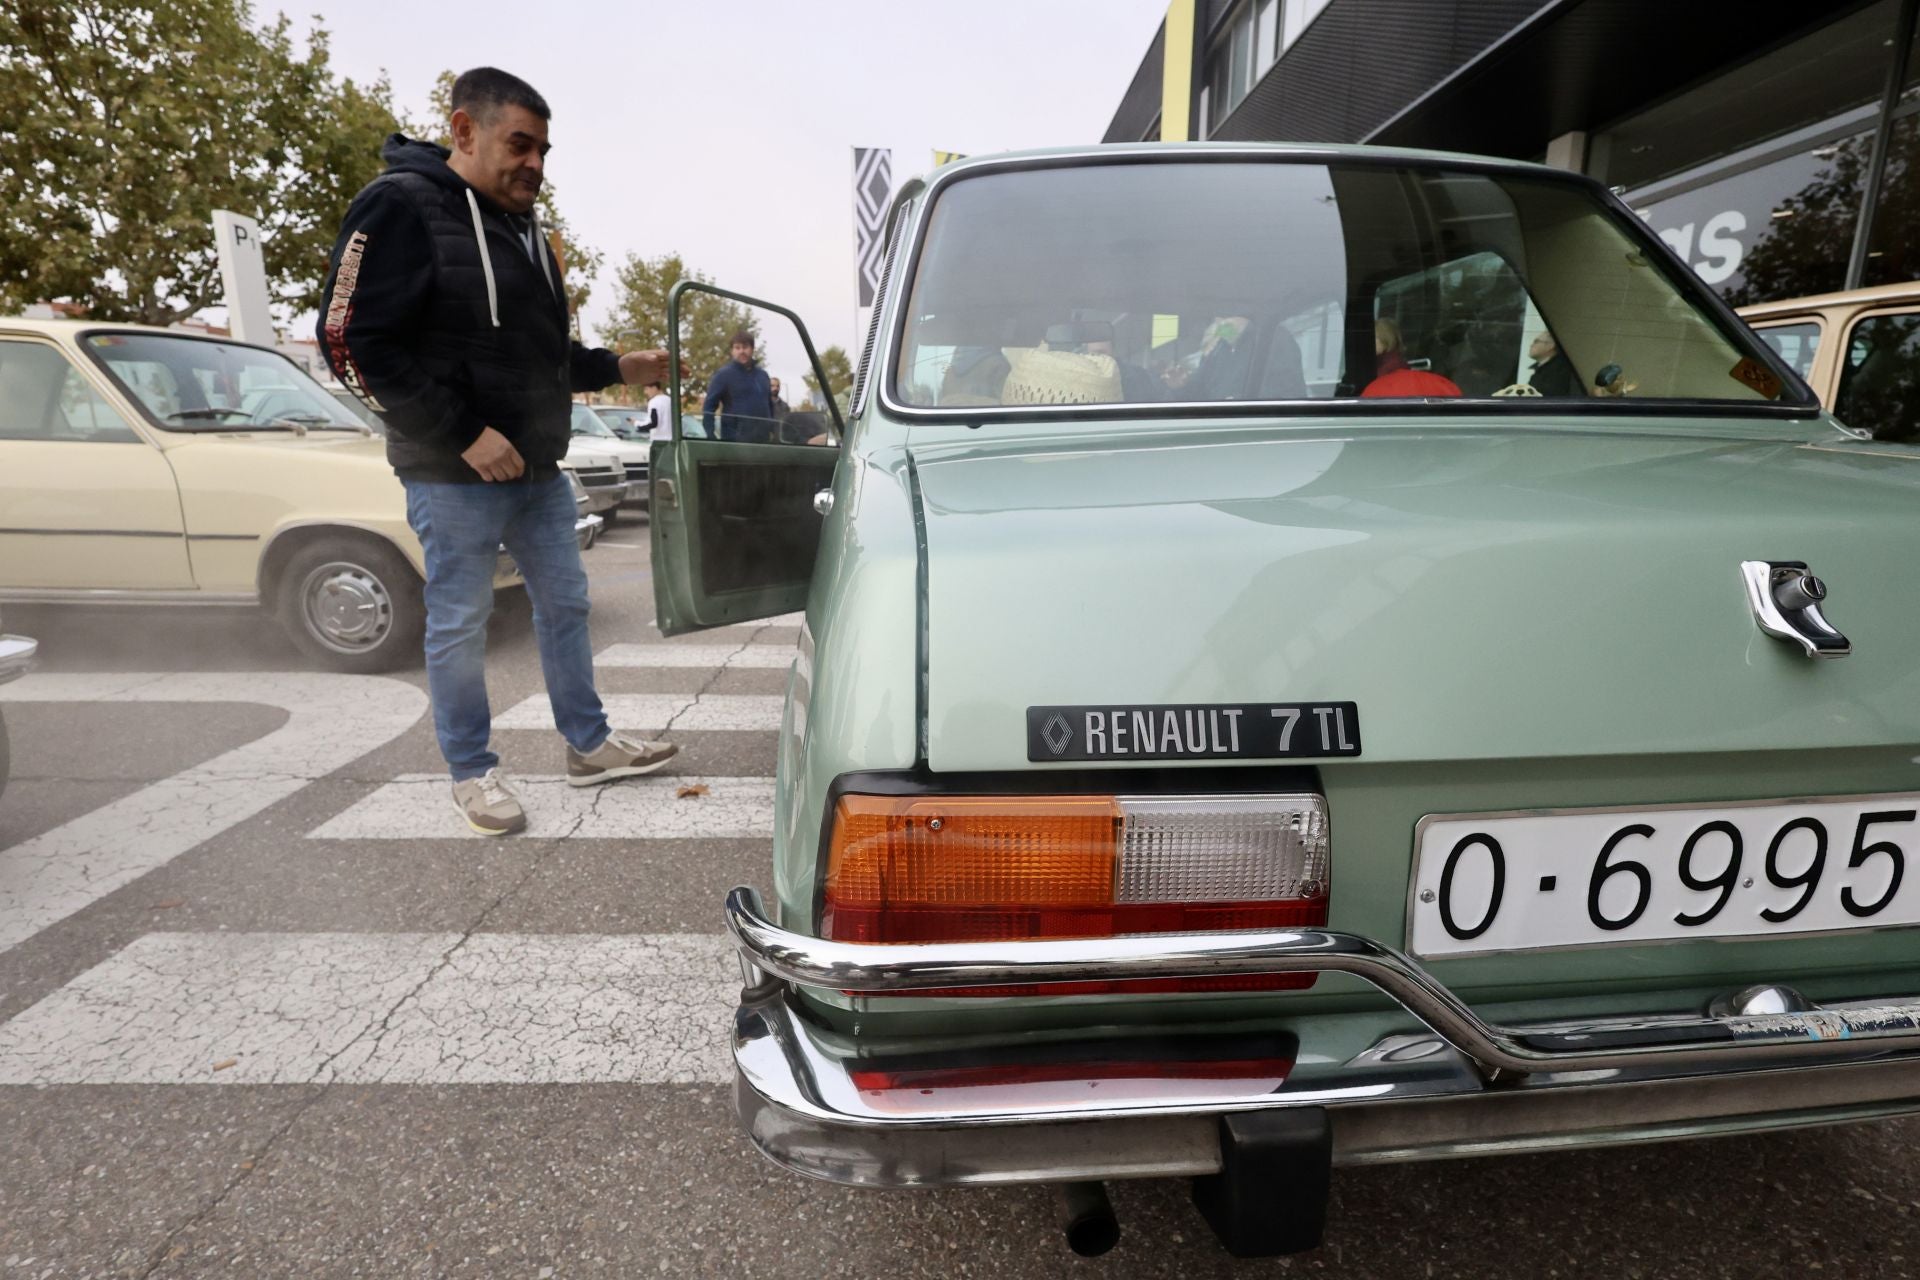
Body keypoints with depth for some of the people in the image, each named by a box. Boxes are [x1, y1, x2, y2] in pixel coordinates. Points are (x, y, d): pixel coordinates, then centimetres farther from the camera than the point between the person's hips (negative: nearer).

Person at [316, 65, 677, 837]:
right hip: (453, 474, -8)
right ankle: (472, 772, 17)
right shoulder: (401, 208, -10)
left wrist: (617, 368, 7)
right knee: (459, 625, 2)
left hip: (538, 468, 8)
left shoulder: (521, 225, 15)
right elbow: (355, 345, -17)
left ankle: (589, 745, 26)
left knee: (564, 603, 13)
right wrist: (465, 437, -21)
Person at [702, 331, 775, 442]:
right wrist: (710, 437, -17)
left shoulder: (762, 374, 15)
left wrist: (771, 430, 16)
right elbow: (708, 407, -7)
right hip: (735, 441, -5)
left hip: (763, 441, 5)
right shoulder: (724, 374, -1)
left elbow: (770, 405, 24)